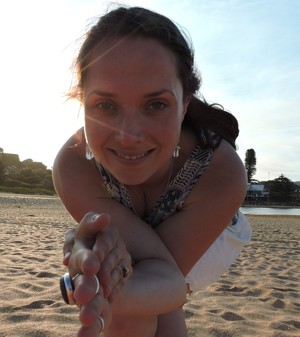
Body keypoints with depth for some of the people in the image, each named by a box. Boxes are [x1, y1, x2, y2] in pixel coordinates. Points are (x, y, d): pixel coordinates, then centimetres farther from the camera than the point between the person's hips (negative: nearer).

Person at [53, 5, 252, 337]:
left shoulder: (222, 170, -39)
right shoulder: (73, 166, -36)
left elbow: (168, 285, -37)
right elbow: (162, 271, -38)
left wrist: (117, 292, -60)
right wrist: (98, 257, -61)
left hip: (208, 235, 0)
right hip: (125, 234, 1)